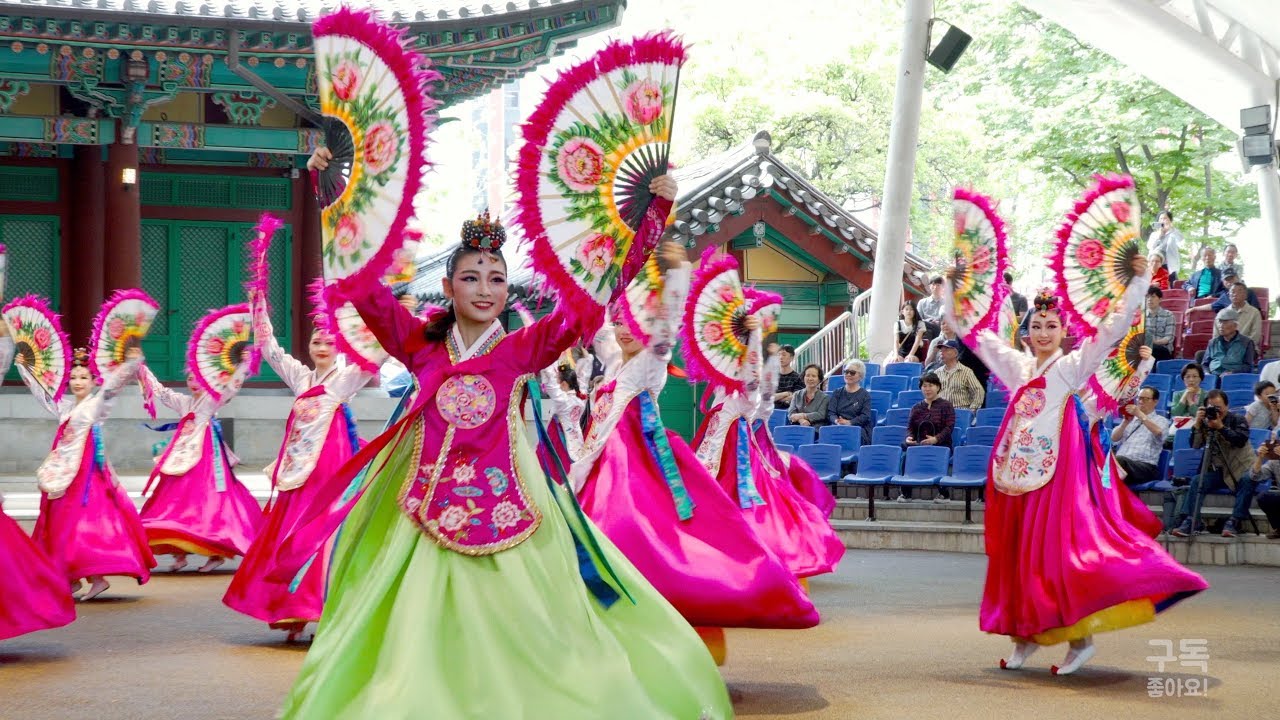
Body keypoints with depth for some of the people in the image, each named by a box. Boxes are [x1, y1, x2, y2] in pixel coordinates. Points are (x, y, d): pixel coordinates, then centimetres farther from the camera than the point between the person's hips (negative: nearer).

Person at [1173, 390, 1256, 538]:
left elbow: (1241, 440, -17)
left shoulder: (1238, 419, 0)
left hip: (1241, 467, -2)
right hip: (1217, 469, 3)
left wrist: (1221, 427, -25)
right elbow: (1195, 445, -3)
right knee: (1198, 481, -23)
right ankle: (1188, 522, -32)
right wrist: (1197, 424, -15)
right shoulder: (1205, 422, 7)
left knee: (1247, 481, -33)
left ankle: (1233, 522, -36)